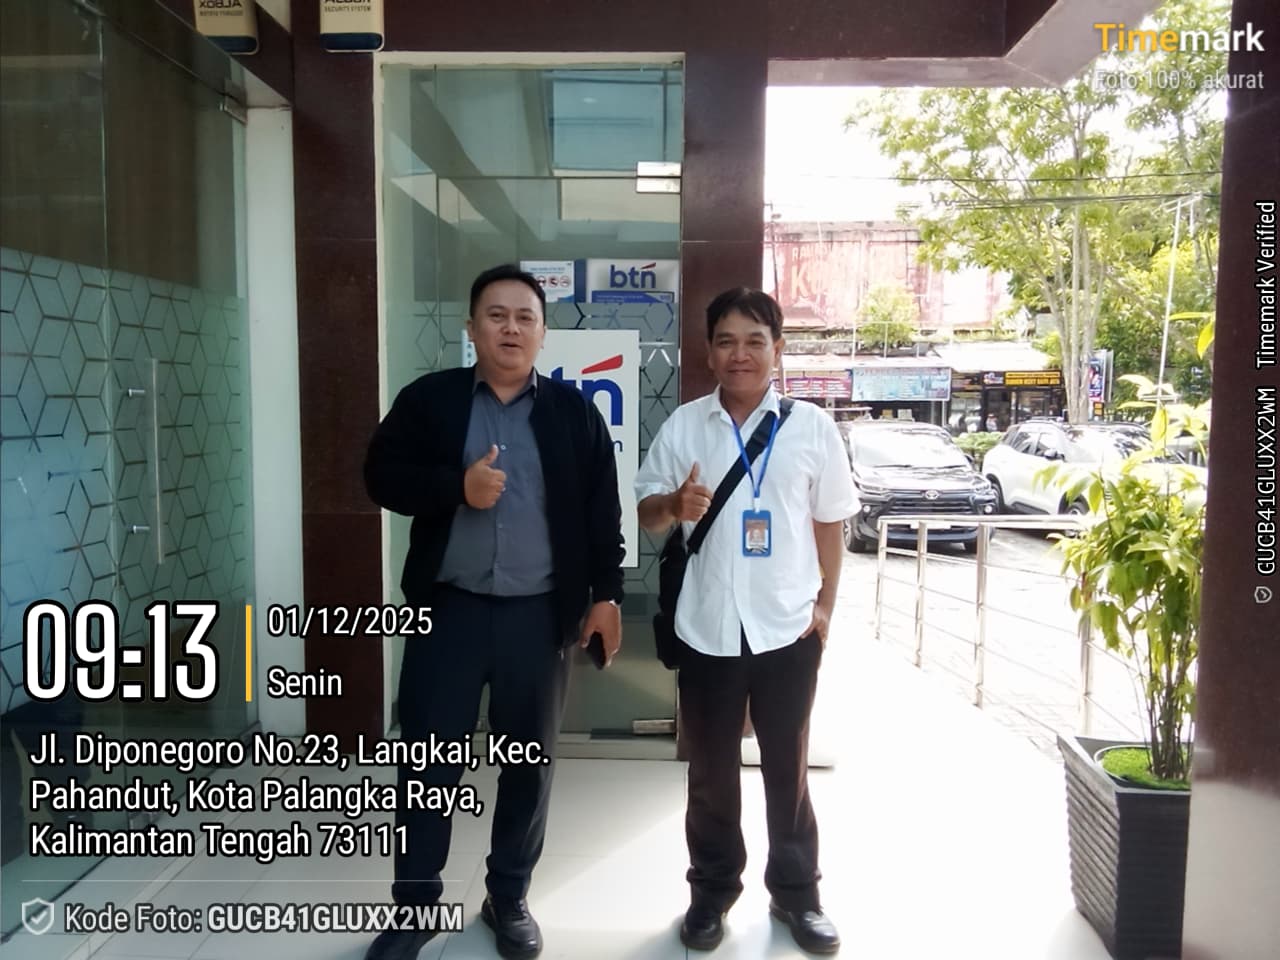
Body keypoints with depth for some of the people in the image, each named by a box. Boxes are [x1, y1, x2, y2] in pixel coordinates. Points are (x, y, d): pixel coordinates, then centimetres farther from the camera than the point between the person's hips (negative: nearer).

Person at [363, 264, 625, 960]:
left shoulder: (575, 412, 4)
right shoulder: (427, 399, 3)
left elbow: (603, 510, 4)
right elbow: (382, 476, -1)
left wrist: (605, 594, -1)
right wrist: (456, 486, -16)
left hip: (540, 612, 1)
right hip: (450, 607, 0)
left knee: (531, 761, 11)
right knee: (428, 760, 7)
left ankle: (508, 898, 31)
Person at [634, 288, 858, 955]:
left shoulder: (811, 426, -1)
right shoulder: (683, 425, 1)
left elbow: (829, 524, 5)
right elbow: (645, 512, 5)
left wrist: (826, 603, 1)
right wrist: (673, 505, -17)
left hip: (789, 626, 0)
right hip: (706, 628, 1)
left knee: (787, 768, 14)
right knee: (711, 770, 14)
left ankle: (796, 892, 33)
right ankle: (712, 891, 33)